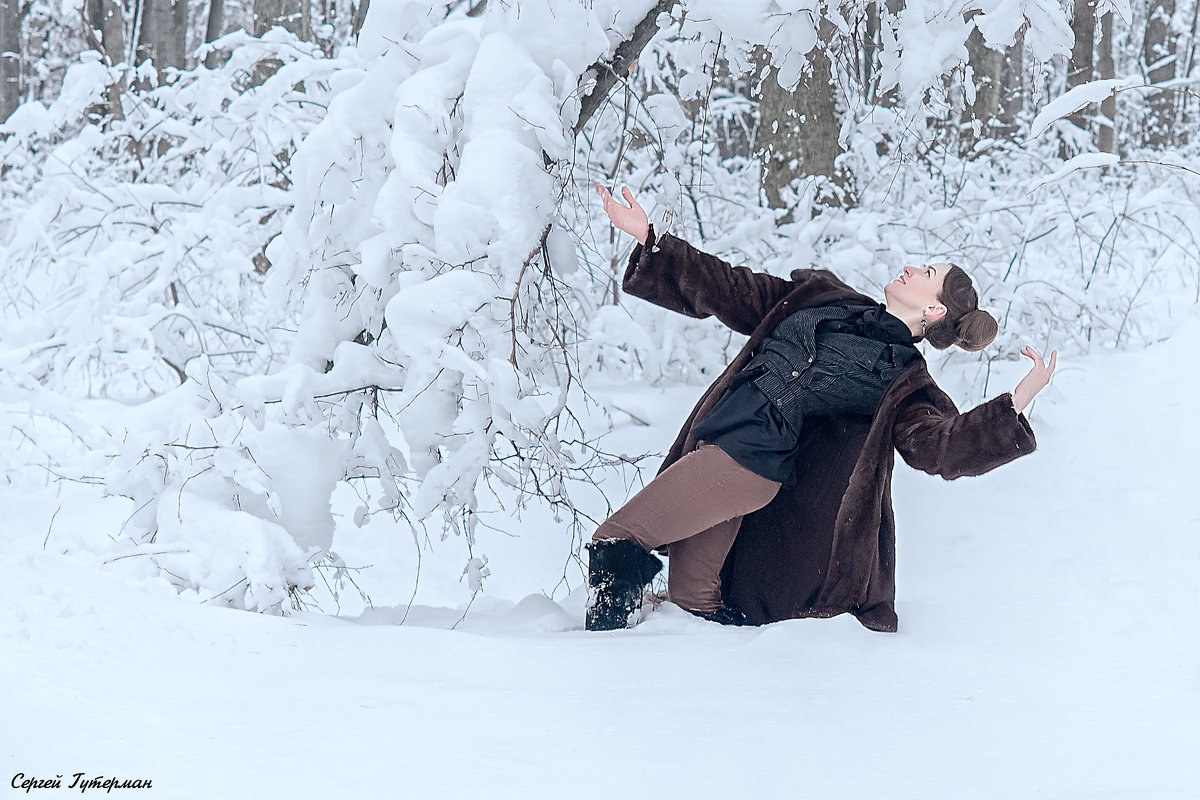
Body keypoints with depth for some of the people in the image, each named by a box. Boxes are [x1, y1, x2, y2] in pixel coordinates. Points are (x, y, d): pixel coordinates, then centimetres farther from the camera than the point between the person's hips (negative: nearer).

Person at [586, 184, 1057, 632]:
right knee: (692, 595, 10)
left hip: (749, 464, -7)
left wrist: (1017, 403, -31)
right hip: (708, 446, 7)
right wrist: (647, 237, 14)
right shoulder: (828, 298, 16)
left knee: (617, 540, -18)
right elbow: (730, 291, 19)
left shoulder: (902, 382, -1)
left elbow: (940, 446, -17)